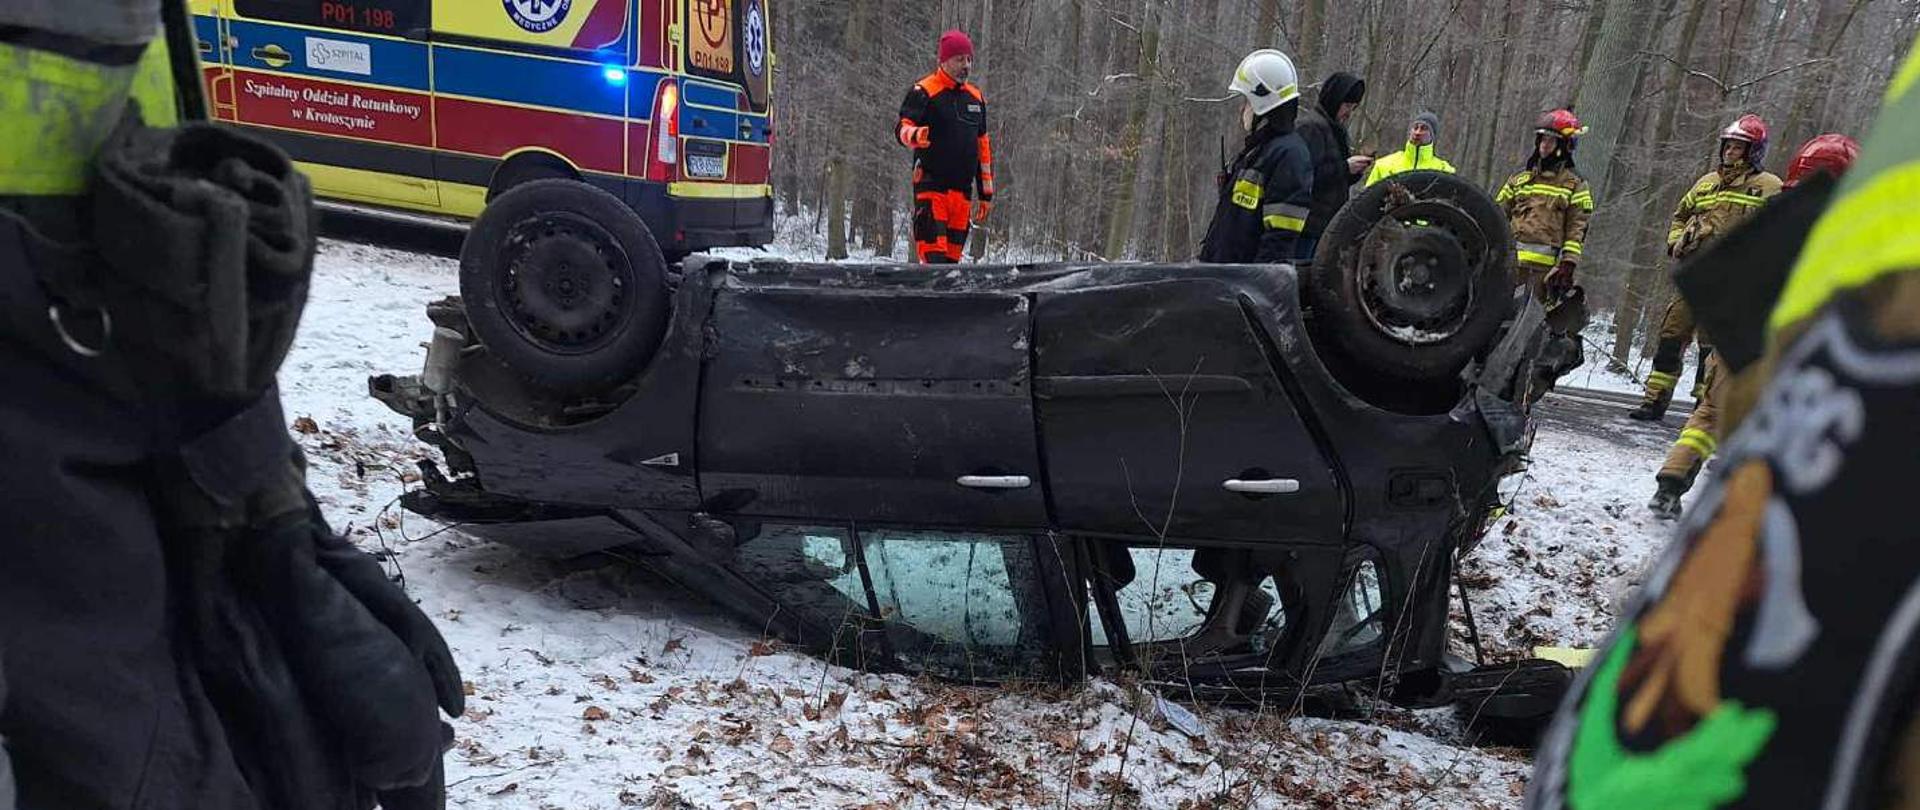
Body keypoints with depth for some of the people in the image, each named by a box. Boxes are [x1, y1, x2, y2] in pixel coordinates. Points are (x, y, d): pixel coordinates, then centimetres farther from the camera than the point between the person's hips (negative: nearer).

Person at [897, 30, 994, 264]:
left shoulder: (976, 98, 18)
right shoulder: (924, 92, -2)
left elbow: (983, 147, 22)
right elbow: (902, 130, -12)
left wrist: (986, 193, 20)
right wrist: (915, 135, -37)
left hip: (962, 190, 6)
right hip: (931, 186, -6)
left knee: (952, 255, 5)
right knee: (934, 252, -14)